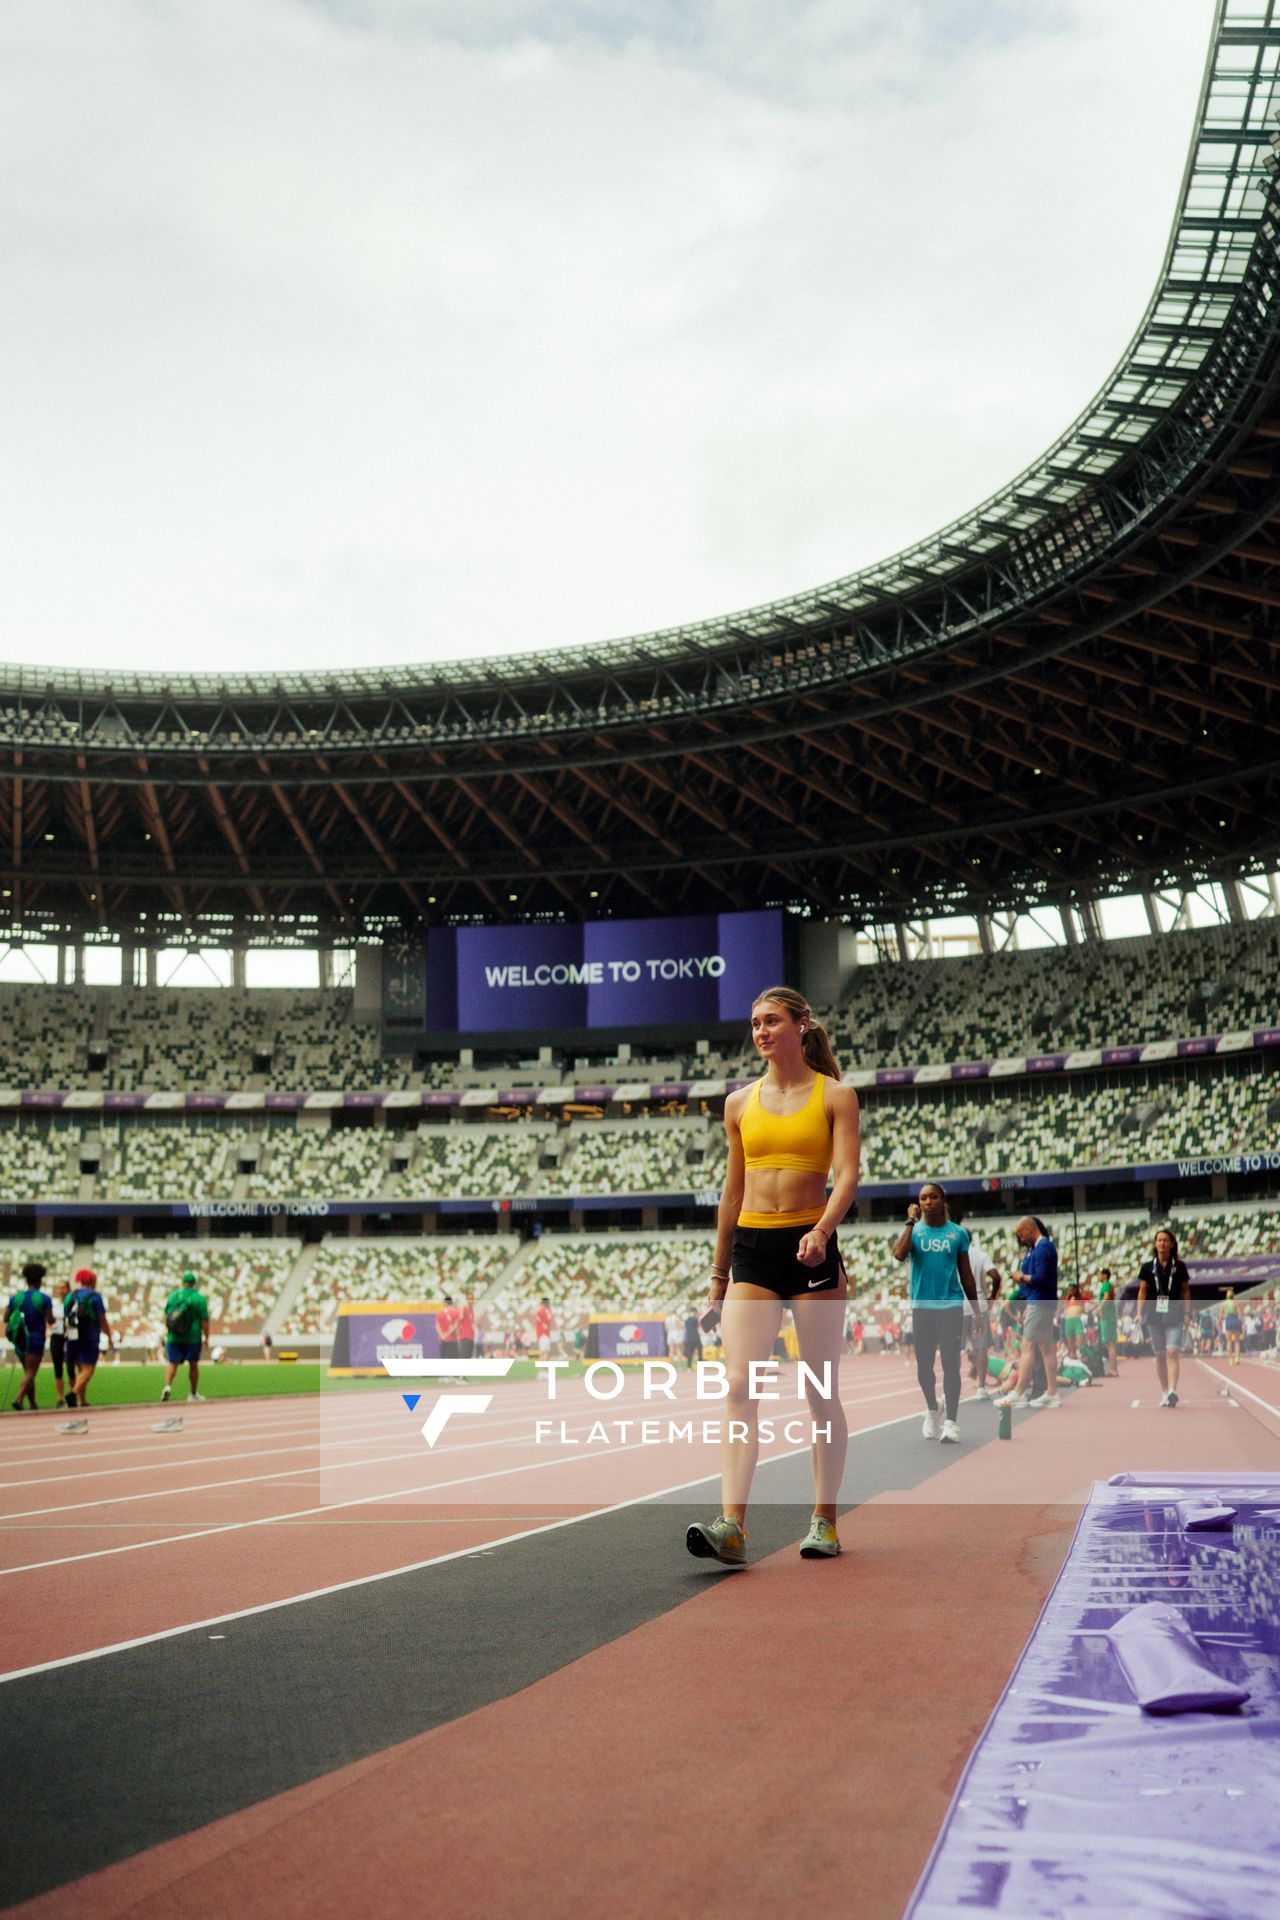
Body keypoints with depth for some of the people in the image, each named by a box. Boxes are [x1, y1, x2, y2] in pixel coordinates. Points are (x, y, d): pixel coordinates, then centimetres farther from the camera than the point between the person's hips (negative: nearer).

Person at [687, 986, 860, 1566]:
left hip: (812, 1247, -2)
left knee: (821, 1392, 5)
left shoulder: (835, 1096, 2)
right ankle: (732, 1525, -17)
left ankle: (824, 1521, 18)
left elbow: (847, 1173, -9)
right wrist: (718, 1274, 18)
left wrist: (822, 1230, -27)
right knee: (739, 1385, -12)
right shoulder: (740, 1103, 12)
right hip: (751, 1247, 3)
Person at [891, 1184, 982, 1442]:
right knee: (924, 1364, 9)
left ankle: (951, 1421, -6)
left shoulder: (957, 1233, 5)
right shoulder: (913, 1229, 3)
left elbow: (966, 1275, 10)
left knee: (950, 1364, -8)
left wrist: (977, 1310, 9)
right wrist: (911, 1221, -14)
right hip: (921, 1305, 1)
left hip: (951, 1305, -1)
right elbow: (899, 1254, -18)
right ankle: (932, 1410, 30)